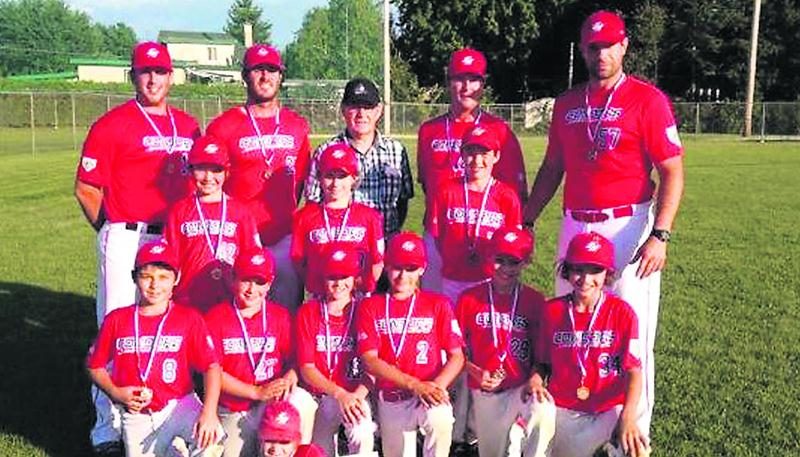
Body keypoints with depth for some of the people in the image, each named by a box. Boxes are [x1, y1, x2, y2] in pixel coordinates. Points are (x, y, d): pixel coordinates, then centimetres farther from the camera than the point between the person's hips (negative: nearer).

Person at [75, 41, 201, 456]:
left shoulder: (188, 126, 12)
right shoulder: (113, 125, -4)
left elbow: (198, 182, 19)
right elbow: (86, 189, -2)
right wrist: (114, 232, 2)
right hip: (125, 238, -5)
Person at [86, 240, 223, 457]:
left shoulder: (189, 318, -2)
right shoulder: (116, 319, 3)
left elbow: (211, 366, -9)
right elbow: (95, 366, 11)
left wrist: (209, 412, -23)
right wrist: (115, 392, -8)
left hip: (180, 405, -2)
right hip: (137, 416, 2)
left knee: (212, 440, -28)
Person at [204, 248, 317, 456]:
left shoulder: (280, 316, 6)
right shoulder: (215, 317, -1)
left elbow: (295, 359, 3)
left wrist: (289, 379, -22)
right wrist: (257, 392, -17)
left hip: (274, 402, 0)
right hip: (232, 410, 0)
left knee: (302, 399, -29)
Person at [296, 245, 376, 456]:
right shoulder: (308, 312, 1)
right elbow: (306, 368, -5)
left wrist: (358, 395, -25)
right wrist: (340, 394, -20)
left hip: (356, 394, -1)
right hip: (319, 395, 2)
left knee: (363, 433, -30)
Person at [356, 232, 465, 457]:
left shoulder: (438, 304, 3)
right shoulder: (370, 307, 2)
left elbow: (457, 356, -1)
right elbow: (370, 360, -8)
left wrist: (437, 386, -21)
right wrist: (414, 384, -20)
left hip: (430, 395, -2)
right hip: (390, 396, 2)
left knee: (441, 422, -33)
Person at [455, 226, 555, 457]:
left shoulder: (535, 301, -1)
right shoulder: (469, 298, -1)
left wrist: (534, 381, -16)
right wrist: (476, 373, -12)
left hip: (522, 388, -1)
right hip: (485, 392, 1)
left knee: (544, 412, -32)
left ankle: (518, 432, -6)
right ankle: (513, 435, 38)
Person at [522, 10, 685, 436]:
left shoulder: (647, 99, -5)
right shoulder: (566, 103, 11)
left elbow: (672, 172, -9)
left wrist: (659, 235, -20)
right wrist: (524, 224, 13)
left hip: (628, 228, -5)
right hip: (574, 227, 6)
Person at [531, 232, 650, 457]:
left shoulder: (622, 312, -6)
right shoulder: (552, 310, -1)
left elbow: (633, 370, -11)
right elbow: (542, 362, 9)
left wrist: (628, 417, -25)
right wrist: (536, 380, -14)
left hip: (609, 409, -2)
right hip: (562, 409, 3)